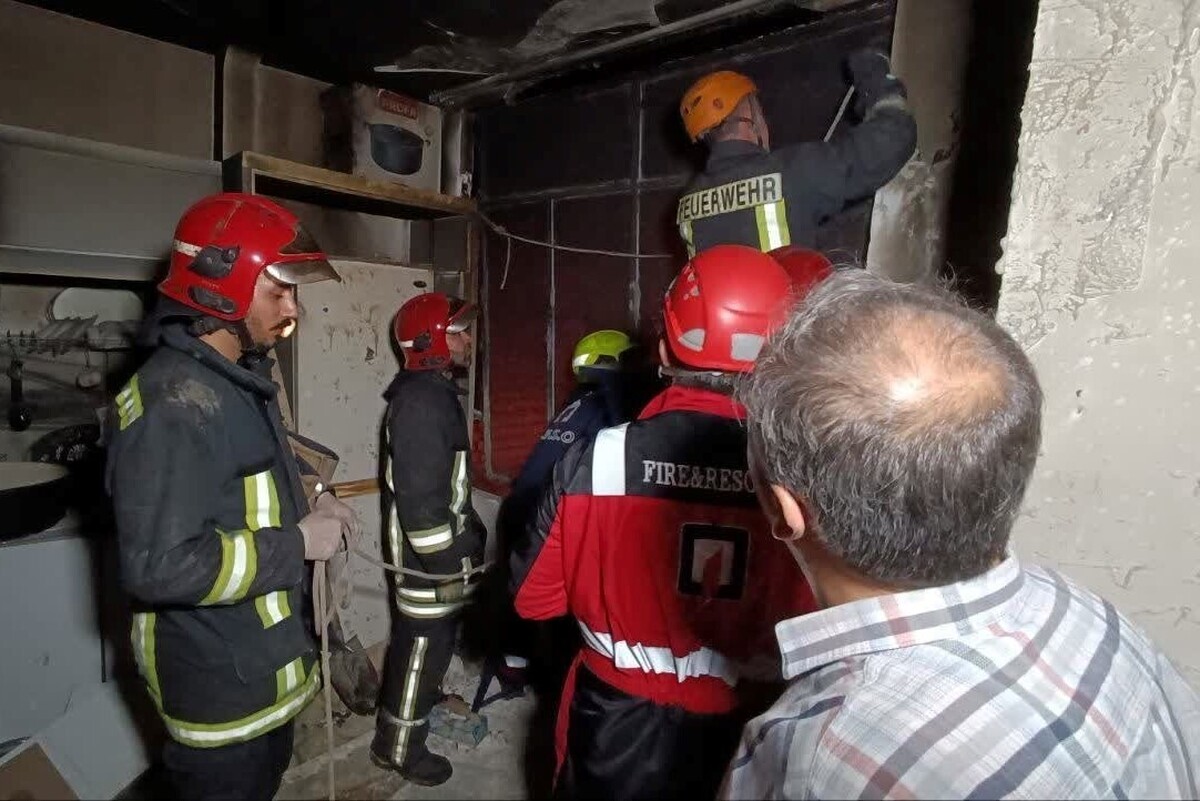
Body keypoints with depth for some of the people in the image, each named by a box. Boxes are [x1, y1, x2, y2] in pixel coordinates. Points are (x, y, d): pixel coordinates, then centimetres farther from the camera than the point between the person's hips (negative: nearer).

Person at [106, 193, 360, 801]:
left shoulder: (238, 380, 6)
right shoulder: (175, 402, -28)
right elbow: (158, 565, -32)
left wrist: (305, 506, 1)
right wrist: (297, 544, -24)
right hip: (217, 676, -9)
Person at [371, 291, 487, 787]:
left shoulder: (435, 392, 10)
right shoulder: (421, 401, -24)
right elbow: (419, 496, -27)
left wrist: (469, 532, 21)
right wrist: (448, 560, -22)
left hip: (443, 545, 10)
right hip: (431, 553, -10)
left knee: (432, 636, 27)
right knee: (421, 643, 5)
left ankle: (426, 697, 49)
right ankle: (398, 748, 23)